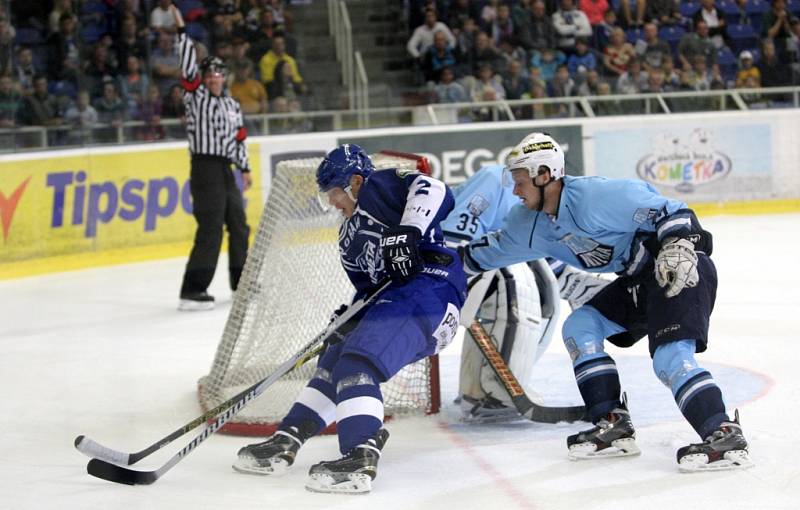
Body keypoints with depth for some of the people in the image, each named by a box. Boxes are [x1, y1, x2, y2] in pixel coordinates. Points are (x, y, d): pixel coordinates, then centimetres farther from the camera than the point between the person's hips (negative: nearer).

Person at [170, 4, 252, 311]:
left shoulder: (232, 105, 17)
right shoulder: (196, 96, -2)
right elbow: (188, 65, -14)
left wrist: (244, 168, 19)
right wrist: (181, 29, -18)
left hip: (226, 171, 8)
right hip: (205, 168, -7)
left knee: (238, 225, 16)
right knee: (210, 229, -15)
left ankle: (240, 279, 32)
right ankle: (192, 291, -17)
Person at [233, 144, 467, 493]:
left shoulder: (379, 186, -1)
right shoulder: (350, 237, 26)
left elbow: (433, 191, -18)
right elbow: (369, 286, 23)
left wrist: (407, 234, -28)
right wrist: (351, 317, 4)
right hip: (395, 296, 11)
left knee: (358, 362, -23)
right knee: (335, 359, 15)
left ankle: (361, 458, -34)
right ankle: (285, 442, 19)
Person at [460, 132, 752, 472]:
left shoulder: (595, 196, -23)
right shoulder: (532, 221, 6)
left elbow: (666, 209, -24)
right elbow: (499, 247, 24)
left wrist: (678, 244, -36)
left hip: (682, 268, -10)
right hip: (639, 278, 10)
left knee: (669, 357, -25)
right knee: (579, 327, 5)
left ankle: (726, 438, -27)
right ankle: (614, 427, 2)